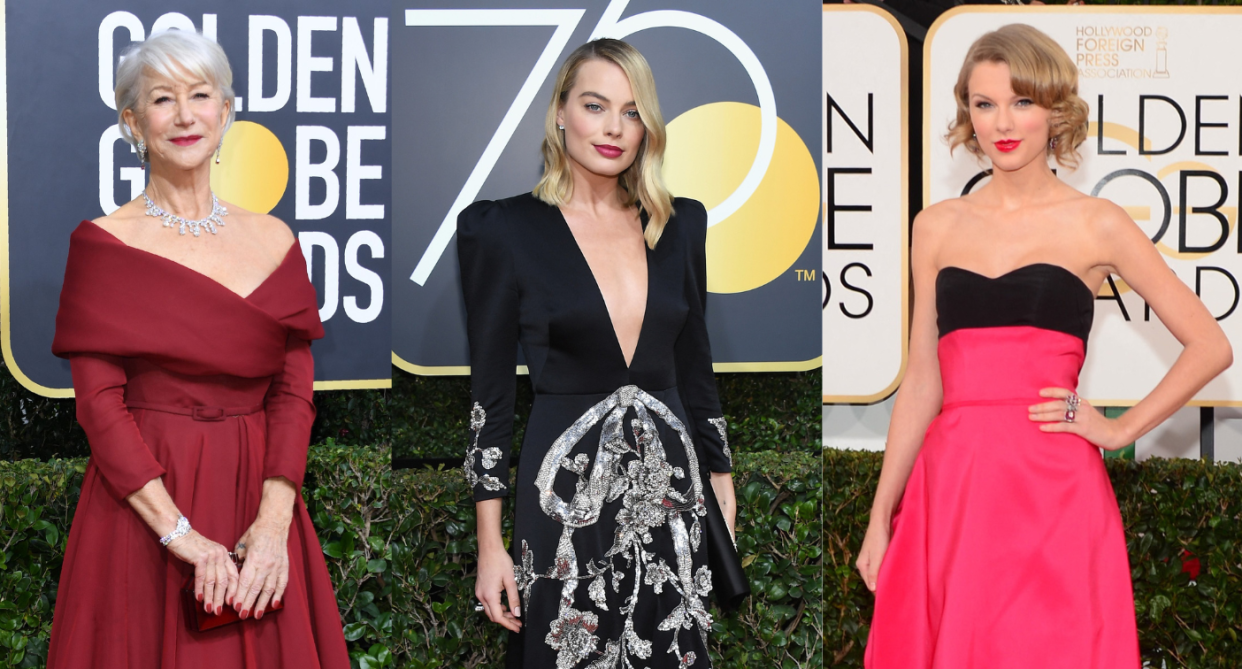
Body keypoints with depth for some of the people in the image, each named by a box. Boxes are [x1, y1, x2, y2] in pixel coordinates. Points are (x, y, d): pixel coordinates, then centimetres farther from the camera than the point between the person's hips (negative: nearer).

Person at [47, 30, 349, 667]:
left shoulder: (272, 241, 6)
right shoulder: (102, 243, -4)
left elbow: (295, 390, 2)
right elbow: (99, 403, -9)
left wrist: (275, 521, -12)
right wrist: (179, 533, -17)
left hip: (258, 500, 3)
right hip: (141, 502, -3)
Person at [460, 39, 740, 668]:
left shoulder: (679, 224, 8)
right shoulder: (508, 228, -4)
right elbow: (490, 394, -3)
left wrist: (722, 487, 13)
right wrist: (489, 545, -6)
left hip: (669, 480, 4)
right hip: (565, 491, -3)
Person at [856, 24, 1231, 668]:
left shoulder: (1096, 225, 3)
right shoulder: (937, 227, 11)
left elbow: (1210, 346, 6)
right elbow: (922, 381, 12)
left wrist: (1120, 430, 1)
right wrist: (879, 518, 10)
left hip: (1052, 487, -3)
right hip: (949, 485, 3)